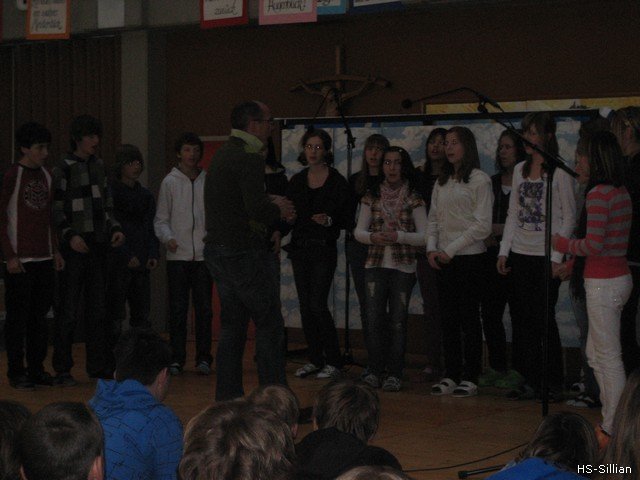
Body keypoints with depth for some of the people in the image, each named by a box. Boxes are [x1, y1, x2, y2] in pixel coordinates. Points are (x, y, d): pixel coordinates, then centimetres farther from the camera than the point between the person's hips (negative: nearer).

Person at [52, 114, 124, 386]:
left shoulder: (99, 166, 14)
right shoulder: (64, 169, -5)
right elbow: (56, 209, -8)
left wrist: (115, 228, 7)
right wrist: (69, 235, -19)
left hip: (98, 244, 6)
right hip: (75, 245, -6)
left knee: (97, 309, 9)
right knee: (68, 310, -4)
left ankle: (98, 365, 16)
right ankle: (62, 369, 1)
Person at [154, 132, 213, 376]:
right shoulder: (170, 182, 4)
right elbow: (160, 219, 5)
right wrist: (168, 238, -12)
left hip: (204, 253, 1)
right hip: (178, 255, -1)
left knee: (204, 308, 1)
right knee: (178, 309, 0)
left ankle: (203, 358, 7)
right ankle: (177, 358, 6)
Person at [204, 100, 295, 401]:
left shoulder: (222, 155, 14)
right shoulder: (248, 159, -16)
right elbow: (257, 210, -26)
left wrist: (271, 203, 12)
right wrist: (279, 210, -6)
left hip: (216, 250, 9)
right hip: (243, 251, -9)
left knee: (232, 324, 13)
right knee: (269, 325, -3)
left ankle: (227, 395, 15)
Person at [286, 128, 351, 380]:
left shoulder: (337, 181, -5)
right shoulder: (297, 181, 9)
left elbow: (346, 218, -4)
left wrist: (329, 220, -21)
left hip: (324, 248, -5)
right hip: (300, 248, 5)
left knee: (317, 304, -11)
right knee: (305, 305, 6)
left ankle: (333, 362, -1)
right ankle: (314, 359, 15)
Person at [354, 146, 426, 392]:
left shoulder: (414, 199, 1)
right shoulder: (372, 197, 8)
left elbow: (423, 236, -3)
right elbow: (358, 231, 7)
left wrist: (399, 236, -18)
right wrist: (372, 237, -14)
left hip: (403, 267, -2)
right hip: (375, 264, 2)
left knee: (398, 321, 0)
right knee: (375, 318, -2)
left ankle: (395, 374, 6)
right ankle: (374, 371, 6)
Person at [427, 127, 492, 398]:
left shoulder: (479, 180, -6)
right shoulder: (442, 182, 14)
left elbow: (482, 226, -11)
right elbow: (433, 219, 16)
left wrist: (450, 250, -13)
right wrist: (432, 249, 0)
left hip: (469, 258, -6)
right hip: (444, 261, 6)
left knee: (469, 319, -2)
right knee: (448, 319, 7)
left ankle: (470, 379, 3)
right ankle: (451, 376, 13)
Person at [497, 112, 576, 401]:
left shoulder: (559, 171, -5)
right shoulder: (520, 170, 12)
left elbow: (569, 217, -5)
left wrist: (557, 257, -11)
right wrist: (504, 251, 9)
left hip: (545, 257, -5)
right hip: (520, 255, 5)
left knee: (544, 320, -3)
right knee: (522, 320, 4)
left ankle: (554, 383, 8)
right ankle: (531, 380, 12)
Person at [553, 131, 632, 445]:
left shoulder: (598, 194, -17)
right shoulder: (621, 193, 11)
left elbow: (594, 244, -22)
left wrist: (563, 245, -5)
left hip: (603, 283, -9)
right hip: (619, 276, 9)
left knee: (609, 358, -3)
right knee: (595, 354, 18)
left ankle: (614, 428, 3)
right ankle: (611, 421, 23)